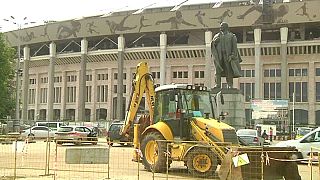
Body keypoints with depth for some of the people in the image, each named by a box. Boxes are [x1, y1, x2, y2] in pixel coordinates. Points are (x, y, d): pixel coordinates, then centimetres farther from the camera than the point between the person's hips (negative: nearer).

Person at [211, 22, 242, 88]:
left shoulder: (231, 36, 11)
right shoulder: (216, 36, 20)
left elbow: (234, 46, 2)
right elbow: (213, 45, 16)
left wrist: (232, 55, -12)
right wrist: (214, 42, -8)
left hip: (228, 55, -2)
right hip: (219, 55, 3)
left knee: (229, 71, -7)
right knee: (218, 70, -8)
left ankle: (230, 85, -7)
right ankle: (218, 84, -11)